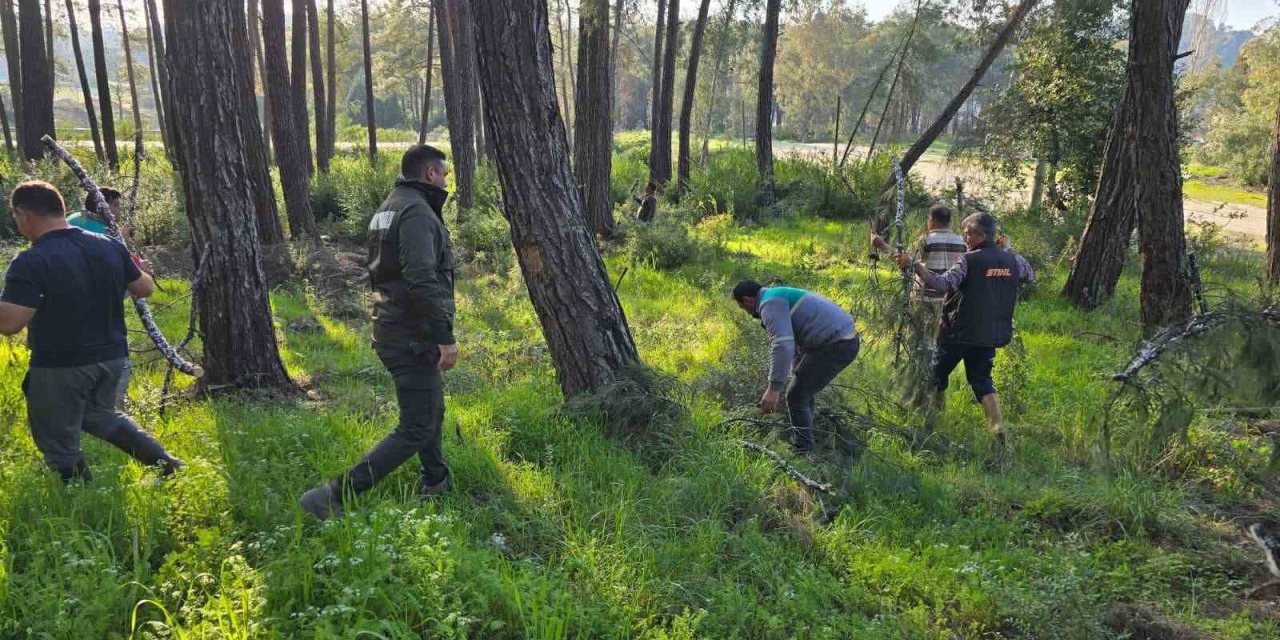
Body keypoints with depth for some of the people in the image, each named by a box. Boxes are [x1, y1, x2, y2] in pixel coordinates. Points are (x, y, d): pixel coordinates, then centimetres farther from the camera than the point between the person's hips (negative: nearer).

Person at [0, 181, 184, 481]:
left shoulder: (31, 262, -20)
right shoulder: (111, 247, -1)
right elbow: (146, 289, 10)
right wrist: (133, 266, 30)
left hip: (60, 366, -7)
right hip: (112, 356, 7)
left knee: (59, 445, 11)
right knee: (100, 415, 30)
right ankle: (166, 461, 22)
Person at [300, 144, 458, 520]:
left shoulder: (390, 207, 14)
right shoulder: (417, 211, -18)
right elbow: (422, 280, -28)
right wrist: (446, 336, -25)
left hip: (390, 329, 10)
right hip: (413, 338, -10)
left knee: (432, 409, 24)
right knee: (416, 429, -7)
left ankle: (436, 483, 38)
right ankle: (334, 496, -11)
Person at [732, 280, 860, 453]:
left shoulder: (769, 303, -11)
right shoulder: (780, 297, 23)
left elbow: (783, 346, -25)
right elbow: (796, 343, 35)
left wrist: (774, 388, -25)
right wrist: (796, 374, 44)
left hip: (836, 344, -10)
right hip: (846, 340, 10)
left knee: (796, 397, -2)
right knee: (803, 393, 23)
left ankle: (804, 454, 6)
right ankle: (803, 444, 34)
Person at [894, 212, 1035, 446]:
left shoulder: (969, 260, -16)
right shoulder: (1012, 259, 2)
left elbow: (943, 284, -29)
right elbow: (1031, 276, 21)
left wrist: (914, 266, -31)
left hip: (960, 332, -5)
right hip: (991, 335, 5)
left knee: (937, 374, 14)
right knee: (982, 379, 15)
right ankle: (998, 426, -2)